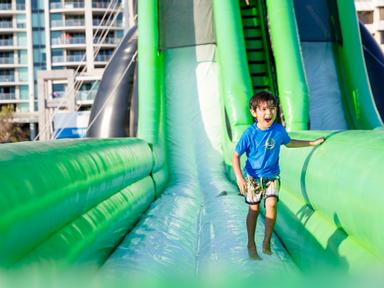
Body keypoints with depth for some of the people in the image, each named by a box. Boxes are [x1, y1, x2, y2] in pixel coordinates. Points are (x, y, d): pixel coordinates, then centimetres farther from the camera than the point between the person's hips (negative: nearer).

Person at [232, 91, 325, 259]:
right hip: (252, 177, -1)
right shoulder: (250, 133, -16)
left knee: (271, 204, -18)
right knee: (253, 209, 2)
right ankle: (251, 244, 21)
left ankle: (267, 243, -2)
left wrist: (312, 143, 19)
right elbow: (236, 155, -11)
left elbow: (289, 143, 16)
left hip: (272, 177, 2)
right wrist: (239, 177, -22)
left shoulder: (279, 130, -7)